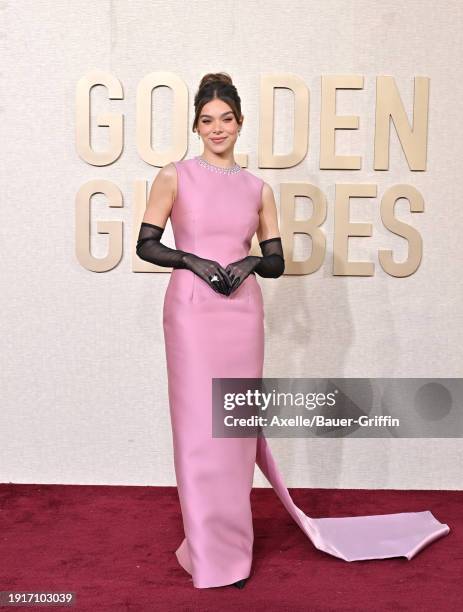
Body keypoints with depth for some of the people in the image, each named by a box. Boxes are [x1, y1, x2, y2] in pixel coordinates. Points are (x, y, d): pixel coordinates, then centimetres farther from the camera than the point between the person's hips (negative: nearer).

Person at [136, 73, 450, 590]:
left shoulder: (258, 188, 12)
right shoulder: (175, 177, 4)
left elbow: (276, 263, 12)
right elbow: (145, 245, 2)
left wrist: (251, 261, -9)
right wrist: (194, 260, -12)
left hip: (242, 312, 3)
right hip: (191, 310, -2)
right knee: (197, 425, 0)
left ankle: (233, 543, 23)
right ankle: (207, 550, 15)